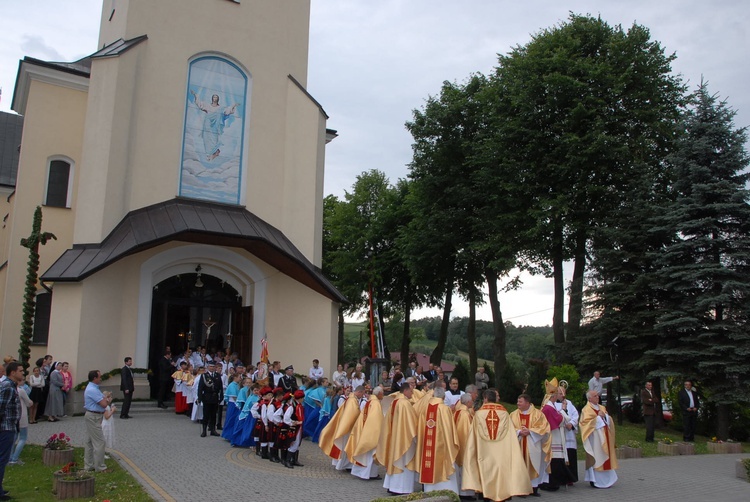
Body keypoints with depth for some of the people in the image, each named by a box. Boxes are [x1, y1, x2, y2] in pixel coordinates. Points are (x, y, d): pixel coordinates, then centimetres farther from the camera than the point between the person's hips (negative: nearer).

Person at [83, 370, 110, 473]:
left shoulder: (93, 388, 14)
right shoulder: (92, 390, -21)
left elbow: (104, 400, 15)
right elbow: (104, 404, -23)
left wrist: (106, 400, -6)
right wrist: (108, 400, -3)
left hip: (92, 417, 11)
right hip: (94, 417, -11)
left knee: (89, 441, 15)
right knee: (99, 442, -5)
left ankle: (88, 465, 24)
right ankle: (100, 467, 1)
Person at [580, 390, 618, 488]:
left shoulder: (602, 408, 16)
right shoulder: (586, 409, -6)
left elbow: (609, 420, 17)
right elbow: (586, 421, -16)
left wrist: (605, 416, -4)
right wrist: (598, 417, -14)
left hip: (604, 437, 7)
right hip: (595, 438, -7)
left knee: (604, 457, 8)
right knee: (596, 457, -7)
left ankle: (605, 479, 16)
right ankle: (595, 480, 0)